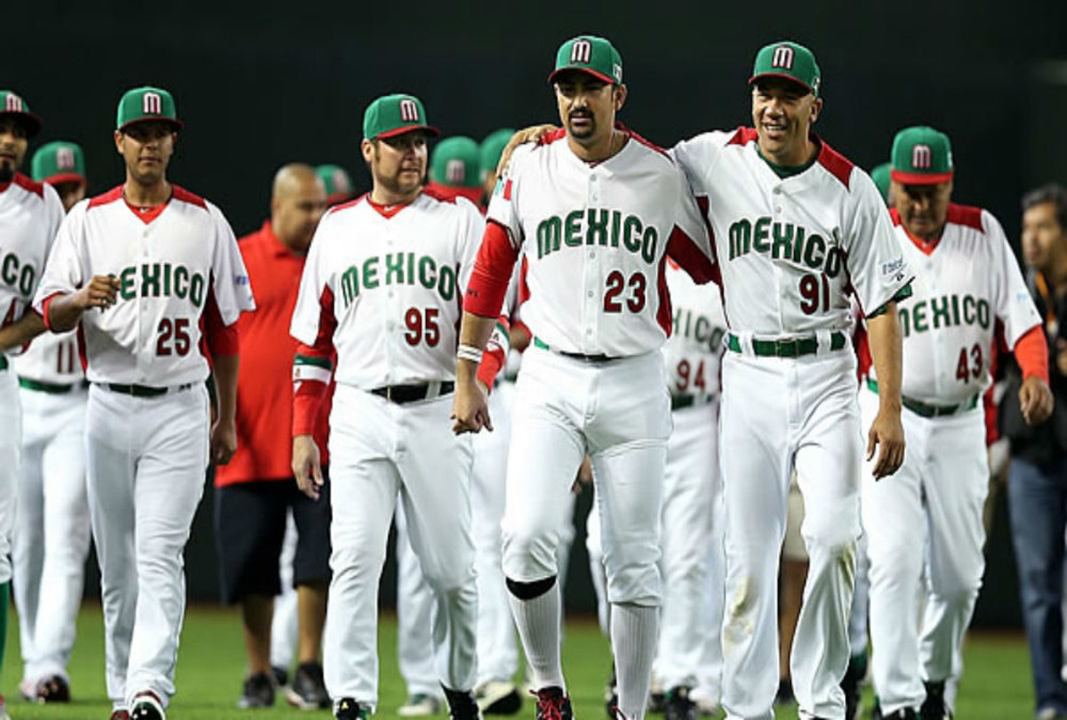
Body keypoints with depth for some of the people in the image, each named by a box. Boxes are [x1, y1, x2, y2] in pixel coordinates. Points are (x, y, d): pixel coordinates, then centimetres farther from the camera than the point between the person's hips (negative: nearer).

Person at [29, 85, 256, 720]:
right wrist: (84, 298, -24)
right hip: (109, 404, 2)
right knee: (117, 561, 7)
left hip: (180, 410, -2)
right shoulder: (89, 220, 6)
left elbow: (224, 327, 11)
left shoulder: (205, 222, 6)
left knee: (160, 554, -14)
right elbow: (50, 314, -1)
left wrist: (228, 420, 9)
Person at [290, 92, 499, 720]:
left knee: (452, 567, 4)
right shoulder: (337, 227, 13)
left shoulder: (459, 219, 7)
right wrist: (302, 432, 8)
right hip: (359, 415, 1)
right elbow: (313, 339, 14)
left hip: (437, 412, -1)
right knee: (355, 560, -11)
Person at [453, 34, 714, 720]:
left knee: (634, 562, 2)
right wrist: (466, 377, 11)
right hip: (550, 380, 0)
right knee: (528, 537, -17)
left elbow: (712, 266, 10)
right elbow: (490, 272, 11)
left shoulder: (662, 176, 1)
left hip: (635, 383, 0)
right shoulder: (529, 168, 4)